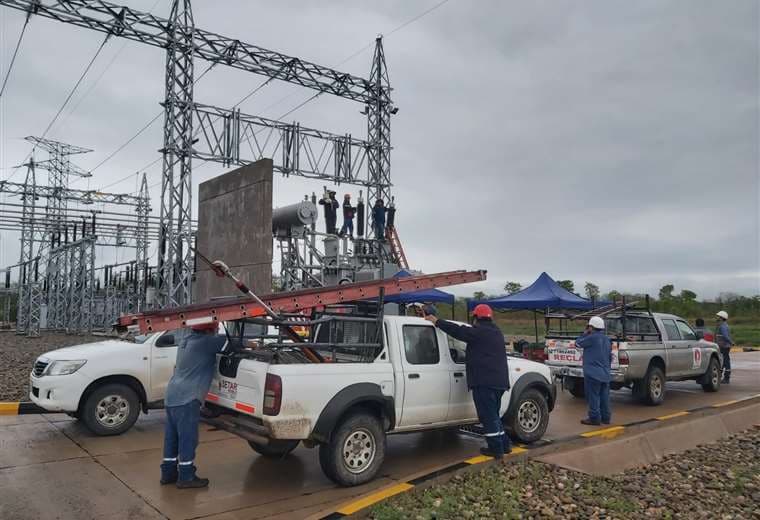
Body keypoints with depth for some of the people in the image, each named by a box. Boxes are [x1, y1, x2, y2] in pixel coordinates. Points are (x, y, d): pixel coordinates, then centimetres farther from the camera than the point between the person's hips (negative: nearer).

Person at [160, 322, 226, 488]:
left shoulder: (186, 341, 16)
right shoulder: (204, 342, -12)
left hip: (172, 396, 9)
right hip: (186, 399, -9)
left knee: (172, 437, 15)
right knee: (188, 438, 0)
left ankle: (168, 473, 25)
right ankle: (186, 477, 7)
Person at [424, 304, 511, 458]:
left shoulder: (479, 332, -10)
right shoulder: (496, 332, 18)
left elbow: (457, 330, -12)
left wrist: (437, 321, -3)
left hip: (484, 381, -9)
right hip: (499, 380, 9)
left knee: (488, 416, -2)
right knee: (493, 415, 20)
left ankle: (496, 448, 1)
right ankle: (504, 444, 24)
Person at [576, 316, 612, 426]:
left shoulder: (592, 337, -15)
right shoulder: (607, 339, 14)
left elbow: (578, 343, -4)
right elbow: (610, 357, 22)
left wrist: (585, 333, 4)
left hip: (593, 373, -8)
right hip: (605, 374, 9)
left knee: (593, 396, -3)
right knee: (604, 396, 13)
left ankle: (594, 418, -2)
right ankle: (606, 417, 19)